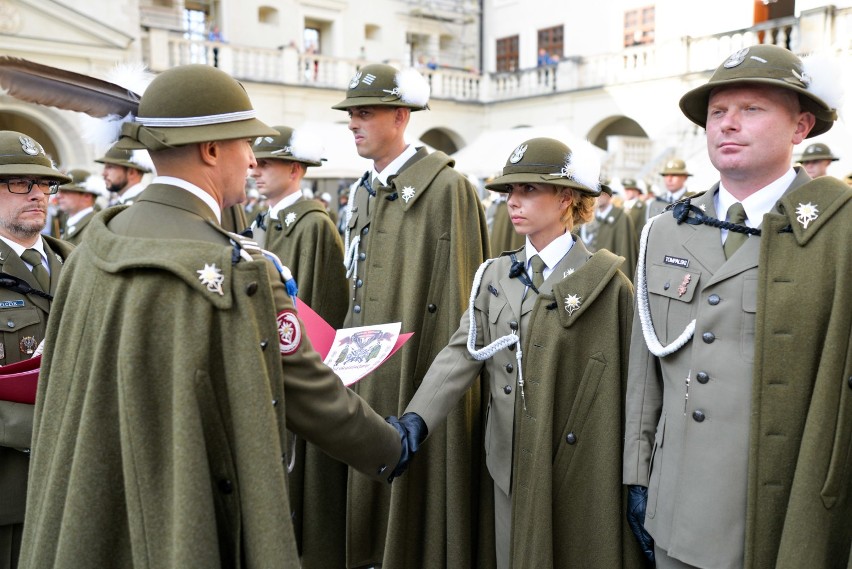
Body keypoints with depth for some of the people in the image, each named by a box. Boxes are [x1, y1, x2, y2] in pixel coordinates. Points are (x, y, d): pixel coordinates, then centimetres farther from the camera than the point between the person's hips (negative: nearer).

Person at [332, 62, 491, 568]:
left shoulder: (446, 187, -11)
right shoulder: (363, 193, 13)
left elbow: (457, 297, -13)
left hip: (420, 372, -7)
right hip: (368, 371, 8)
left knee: (417, 485, 4)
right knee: (373, 490, 16)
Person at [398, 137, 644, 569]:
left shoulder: (605, 283, -9)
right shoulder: (495, 274, 5)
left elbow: (632, 383, -6)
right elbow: (462, 352, -4)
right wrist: (418, 418, -19)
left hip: (584, 470, -4)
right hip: (513, 466, 4)